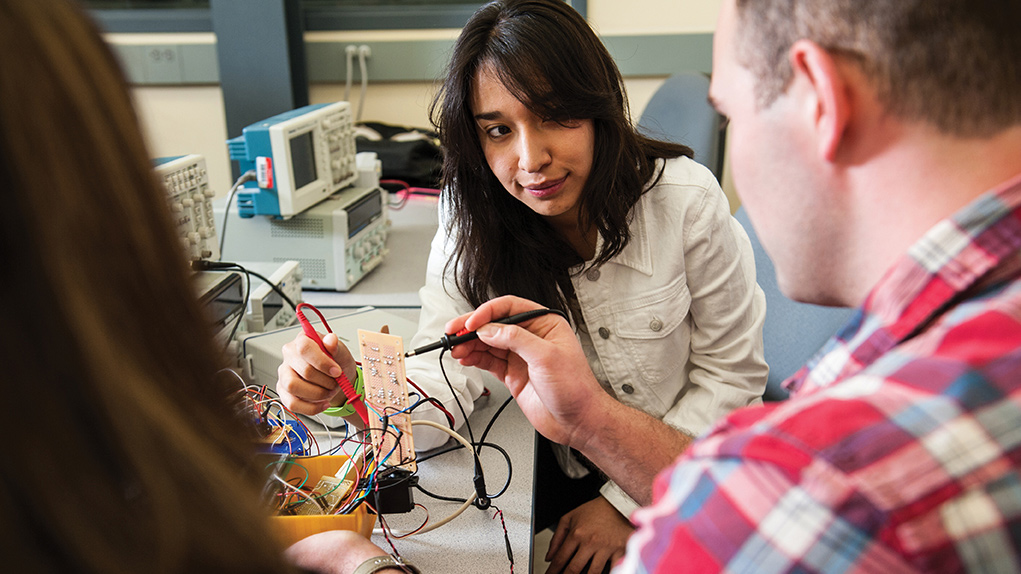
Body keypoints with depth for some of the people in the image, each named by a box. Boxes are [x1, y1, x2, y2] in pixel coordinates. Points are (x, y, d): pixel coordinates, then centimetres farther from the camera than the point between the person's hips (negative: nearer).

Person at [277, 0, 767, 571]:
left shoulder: (686, 200, -19)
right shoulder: (472, 225, -11)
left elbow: (732, 373, -11)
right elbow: (445, 389, -17)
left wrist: (627, 504, -13)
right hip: (563, 474, 3)